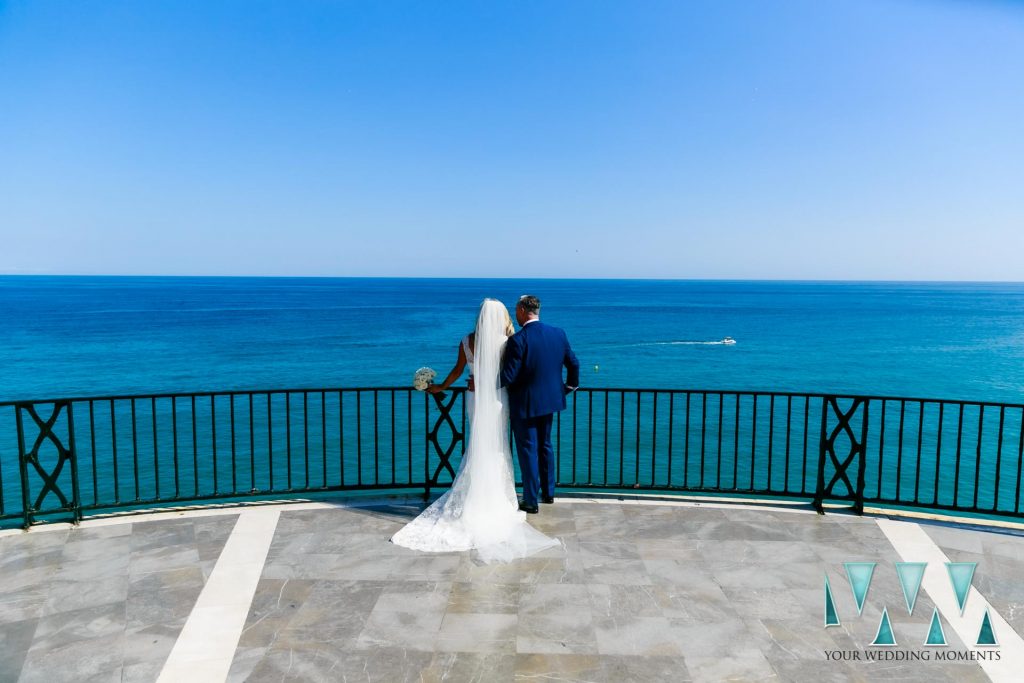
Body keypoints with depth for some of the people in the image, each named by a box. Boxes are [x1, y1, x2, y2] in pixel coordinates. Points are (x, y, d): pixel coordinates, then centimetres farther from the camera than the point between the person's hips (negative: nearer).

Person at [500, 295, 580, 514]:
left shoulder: (517, 339, -21)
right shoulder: (558, 334, -2)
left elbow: (508, 377, -22)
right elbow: (573, 364, 6)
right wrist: (570, 386, 24)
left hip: (525, 403, -6)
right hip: (549, 400, 6)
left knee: (528, 451, 5)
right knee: (545, 446, 22)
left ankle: (531, 501, 15)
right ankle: (548, 492, 33)